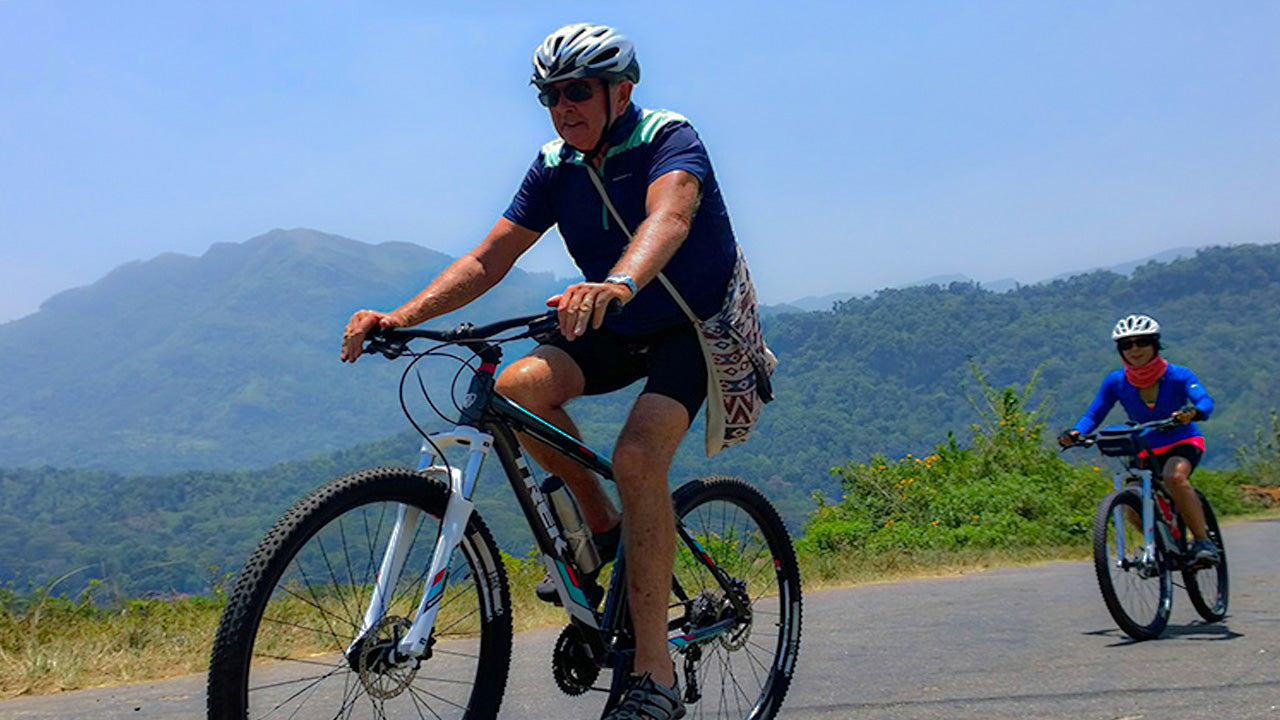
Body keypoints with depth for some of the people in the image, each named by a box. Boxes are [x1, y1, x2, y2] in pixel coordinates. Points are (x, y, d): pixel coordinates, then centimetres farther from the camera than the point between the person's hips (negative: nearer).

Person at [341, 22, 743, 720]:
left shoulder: (670, 140, -20)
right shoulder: (556, 167, -3)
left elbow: (668, 218, -42)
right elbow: (487, 260, -7)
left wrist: (618, 283, -64)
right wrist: (400, 316, -22)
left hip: (695, 325, -5)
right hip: (618, 328, 5)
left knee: (637, 455, -29)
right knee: (518, 387, -24)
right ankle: (601, 521, 1)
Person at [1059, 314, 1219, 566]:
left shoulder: (1178, 375, -15)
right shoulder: (1116, 382, -9)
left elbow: (1206, 401, -29)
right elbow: (1093, 415, -8)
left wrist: (1193, 411, -53)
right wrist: (1075, 433, -30)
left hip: (1182, 443, -4)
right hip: (1145, 450, 4)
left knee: (1174, 477, -35)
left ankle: (1203, 541, -24)